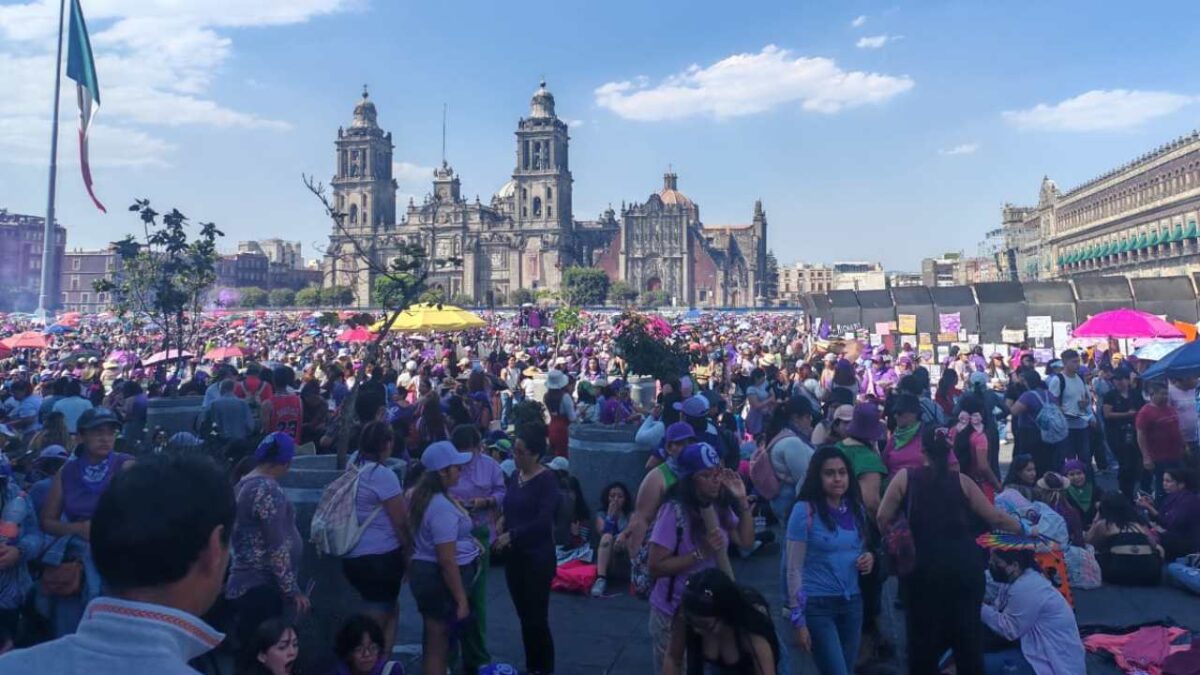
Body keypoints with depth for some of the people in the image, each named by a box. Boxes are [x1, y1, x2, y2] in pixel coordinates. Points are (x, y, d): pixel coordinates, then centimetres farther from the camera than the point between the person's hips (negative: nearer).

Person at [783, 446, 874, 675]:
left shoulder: (856, 508, 5)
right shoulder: (805, 510, -12)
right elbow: (793, 569, -11)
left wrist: (869, 558, -5)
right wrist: (797, 620, -12)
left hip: (852, 602, 6)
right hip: (817, 605, -6)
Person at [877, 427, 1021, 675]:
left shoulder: (905, 477, 1)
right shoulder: (962, 481, 5)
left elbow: (883, 519, -3)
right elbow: (995, 518, 8)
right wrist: (1024, 528, 26)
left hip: (923, 567, -2)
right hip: (964, 564, 2)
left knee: (923, 632, 12)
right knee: (968, 630, 16)